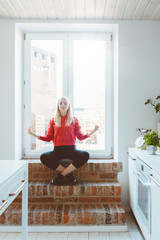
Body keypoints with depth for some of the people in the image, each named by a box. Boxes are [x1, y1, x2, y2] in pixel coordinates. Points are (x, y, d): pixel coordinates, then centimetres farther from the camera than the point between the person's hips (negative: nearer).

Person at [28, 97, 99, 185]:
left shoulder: (74, 120, 13)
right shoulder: (53, 121, 14)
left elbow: (80, 136, 9)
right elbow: (48, 138, 9)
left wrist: (90, 133, -7)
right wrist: (35, 134, 0)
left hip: (71, 149, 0)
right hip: (57, 150, 0)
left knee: (85, 155, -30)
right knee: (44, 157, -30)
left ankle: (61, 176, -17)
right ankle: (69, 174, -14)